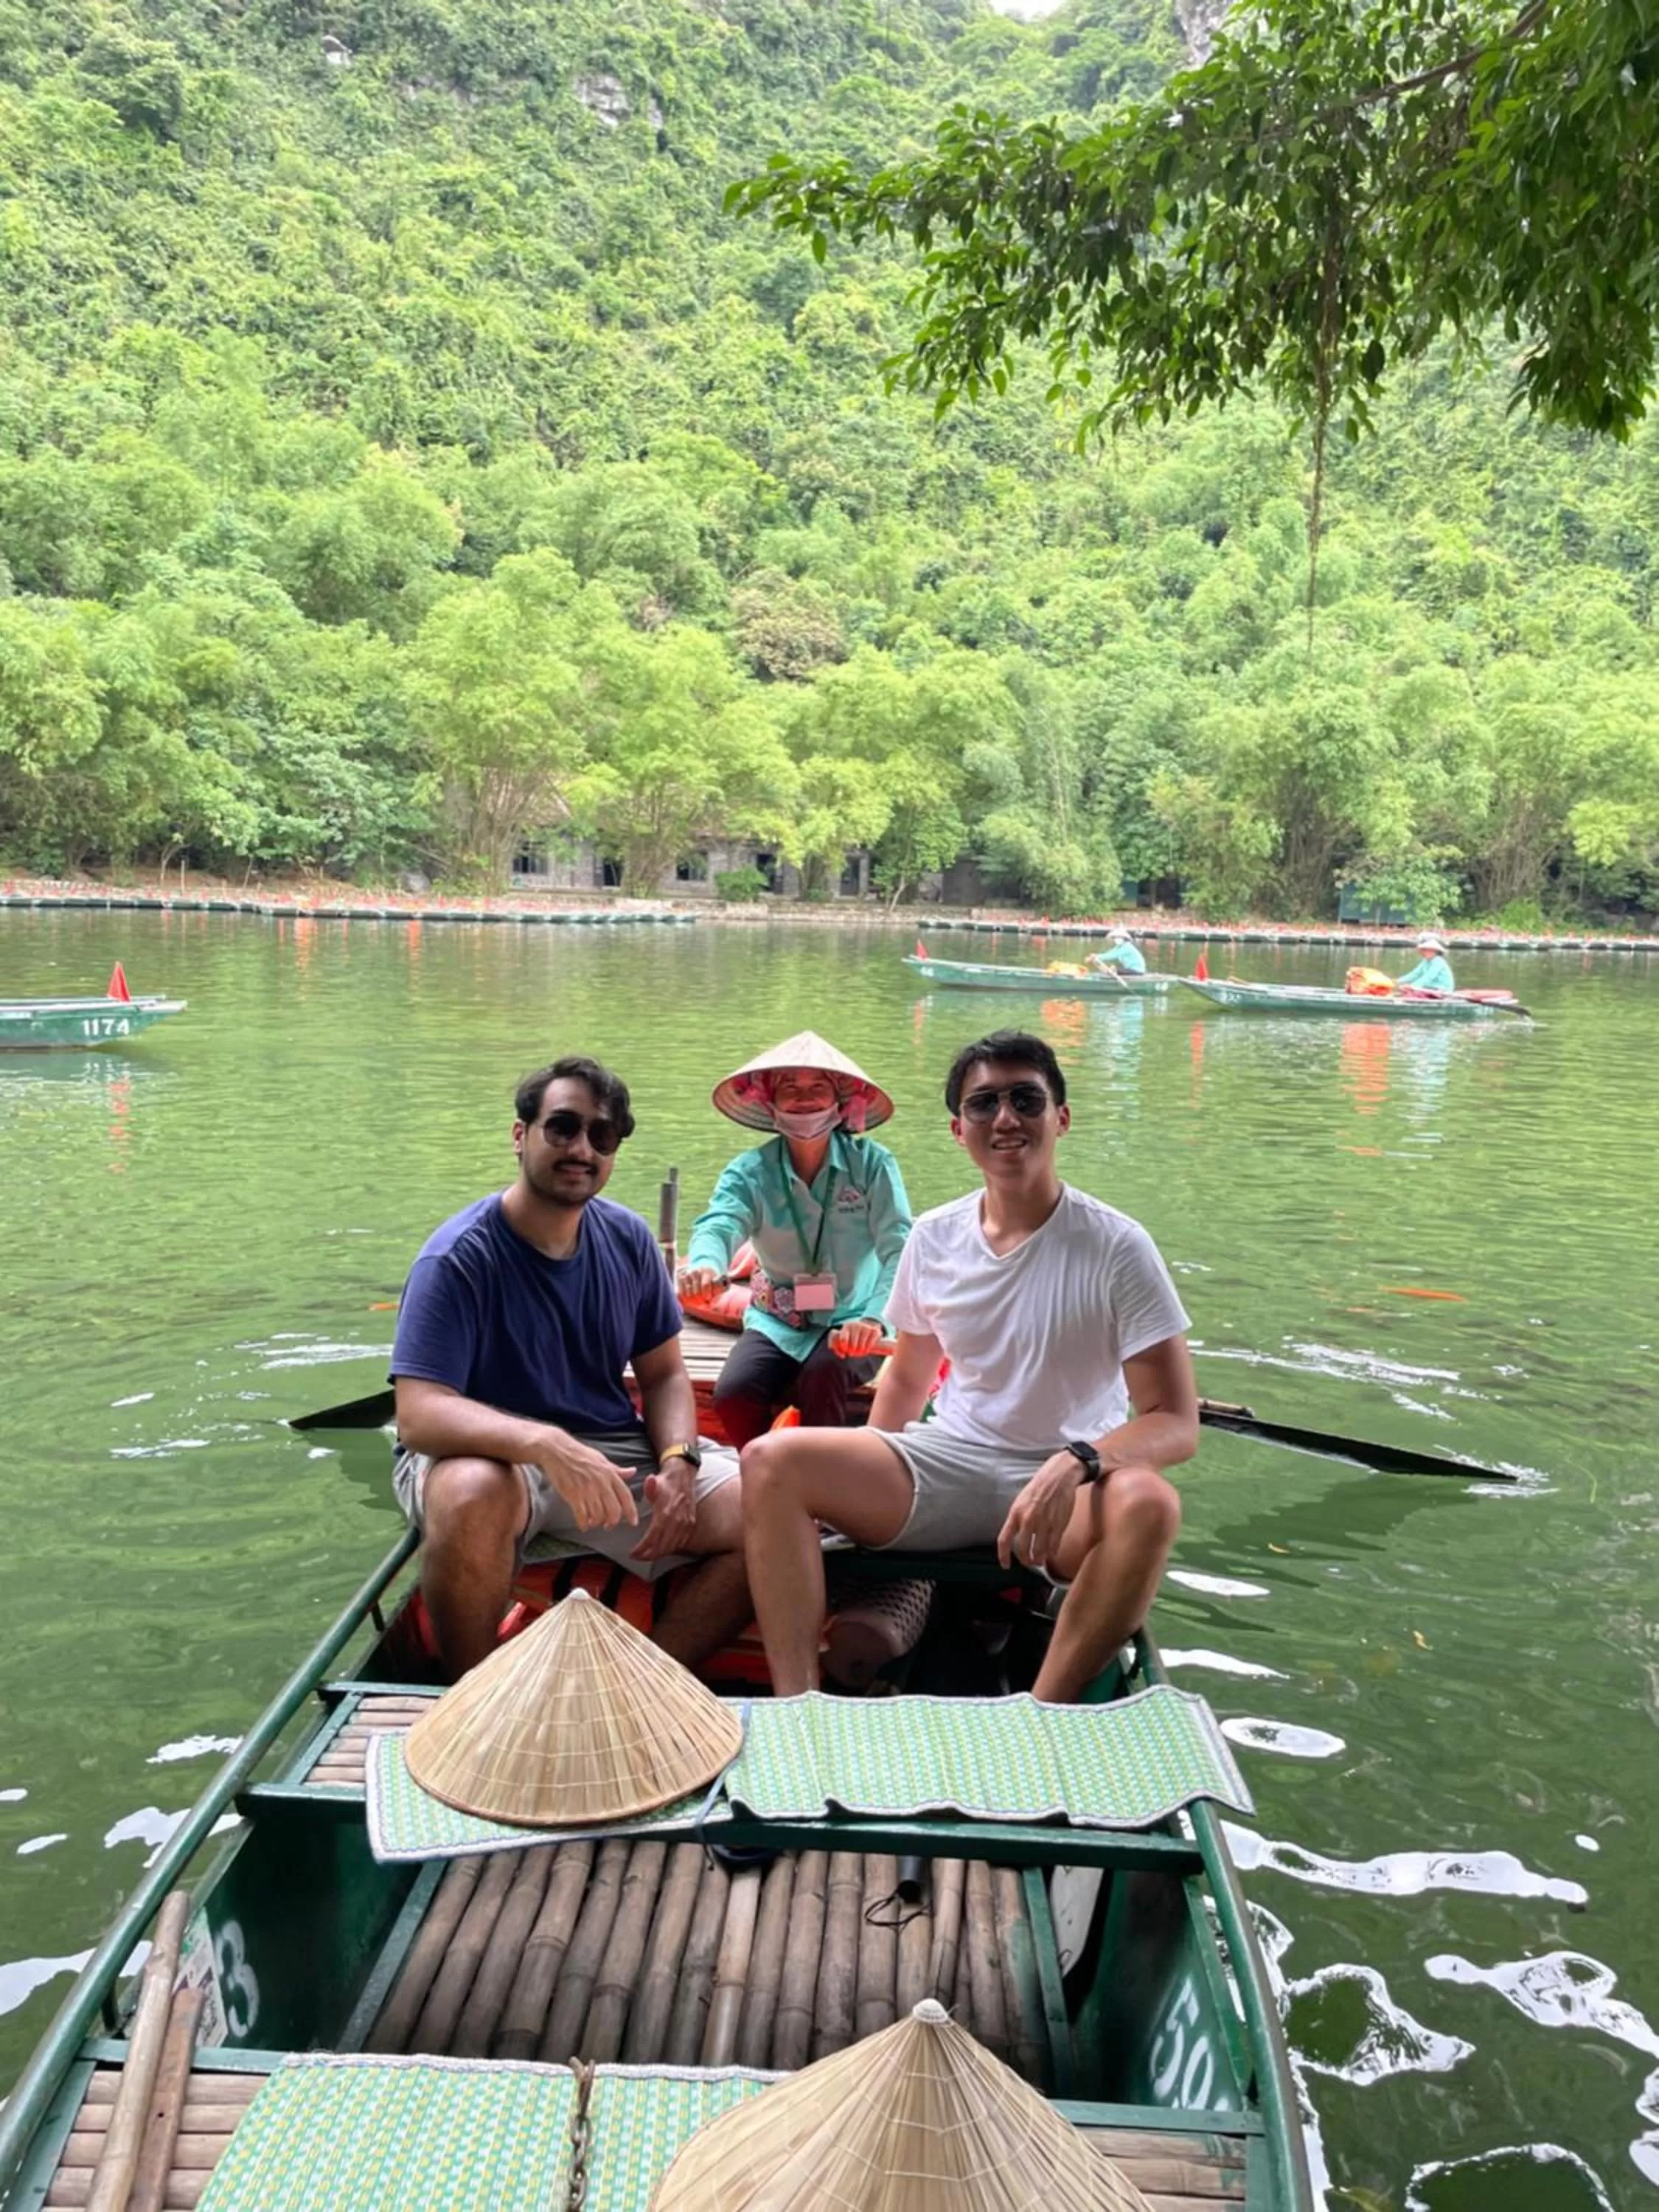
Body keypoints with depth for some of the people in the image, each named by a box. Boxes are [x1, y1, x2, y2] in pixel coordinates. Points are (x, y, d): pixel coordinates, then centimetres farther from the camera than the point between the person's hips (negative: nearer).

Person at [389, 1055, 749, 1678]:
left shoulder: (629, 1240, 1)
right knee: (472, 1494, -40)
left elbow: (664, 1374, 8)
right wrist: (546, 1444, -42)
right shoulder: (459, 1257, -16)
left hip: (612, 1454, 5)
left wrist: (678, 1463, -13)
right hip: (490, 1453, -5)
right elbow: (419, 1416, -26)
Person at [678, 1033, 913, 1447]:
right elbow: (718, 1225, -22)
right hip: (778, 1323, 2)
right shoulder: (751, 1171, -4)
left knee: (821, 1376, -33)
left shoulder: (873, 1164, -7)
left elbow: (899, 1247, -17)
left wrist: (874, 1318, -37)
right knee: (732, 1393, -24)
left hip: (851, 1322, -2)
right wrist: (704, 1264, -49)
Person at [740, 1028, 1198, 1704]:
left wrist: (1076, 1465, -33)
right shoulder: (933, 1238, 3)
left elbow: (1176, 1421, -14)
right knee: (771, 1461, -17)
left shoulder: (1115, 1248, -10)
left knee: (1147, 1504, -38)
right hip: (948, 1467, 4)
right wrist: (858, 1486, 7)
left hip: (1068, 1479, -3)